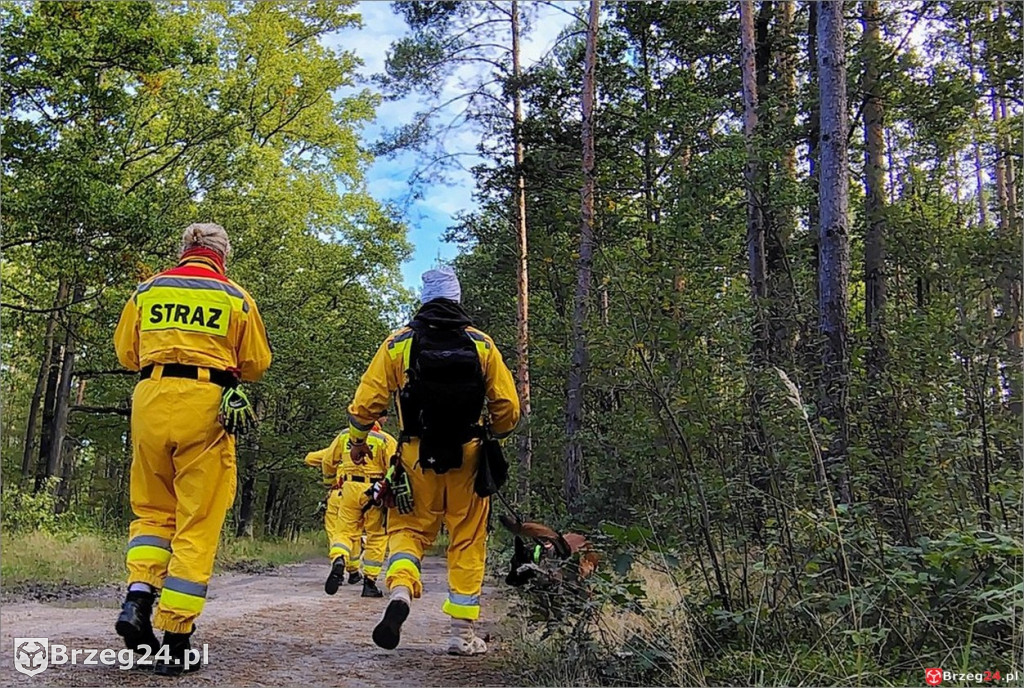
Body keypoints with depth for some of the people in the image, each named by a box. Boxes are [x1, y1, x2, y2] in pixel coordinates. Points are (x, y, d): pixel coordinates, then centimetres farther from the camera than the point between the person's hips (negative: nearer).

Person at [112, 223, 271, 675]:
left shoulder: (147, 291, 11)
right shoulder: (236, 298, 4)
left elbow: (126, 354, 17)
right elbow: (256, 365, 8)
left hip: (151, 400, 3)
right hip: (207, 405, -2)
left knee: (152, 509, 19)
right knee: (198, 524, 1)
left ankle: (138, 596, -2)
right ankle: (175, 641, 1)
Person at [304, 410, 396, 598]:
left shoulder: (345, 435, 9)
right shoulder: (386, 440, -4)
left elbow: (328, 462, 16)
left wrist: (330, 485, 31)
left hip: (349, 489, 3)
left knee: (344, 531, 9)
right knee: (377, 536, 9)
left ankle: (338, 561, -22)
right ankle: (369, 582, 7)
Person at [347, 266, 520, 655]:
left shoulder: (398, 343, 1)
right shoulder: (482, 345, 3)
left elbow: (366, 400, 0)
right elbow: (508, 407, 2)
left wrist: (358, 441, 17)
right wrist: (494, 437, 22)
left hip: (416, 456, 0)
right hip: (467, 457, 1)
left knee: (409, 528, 13)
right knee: (467, 541, 10)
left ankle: (400, 590, -16)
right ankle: (463, 633, 15)